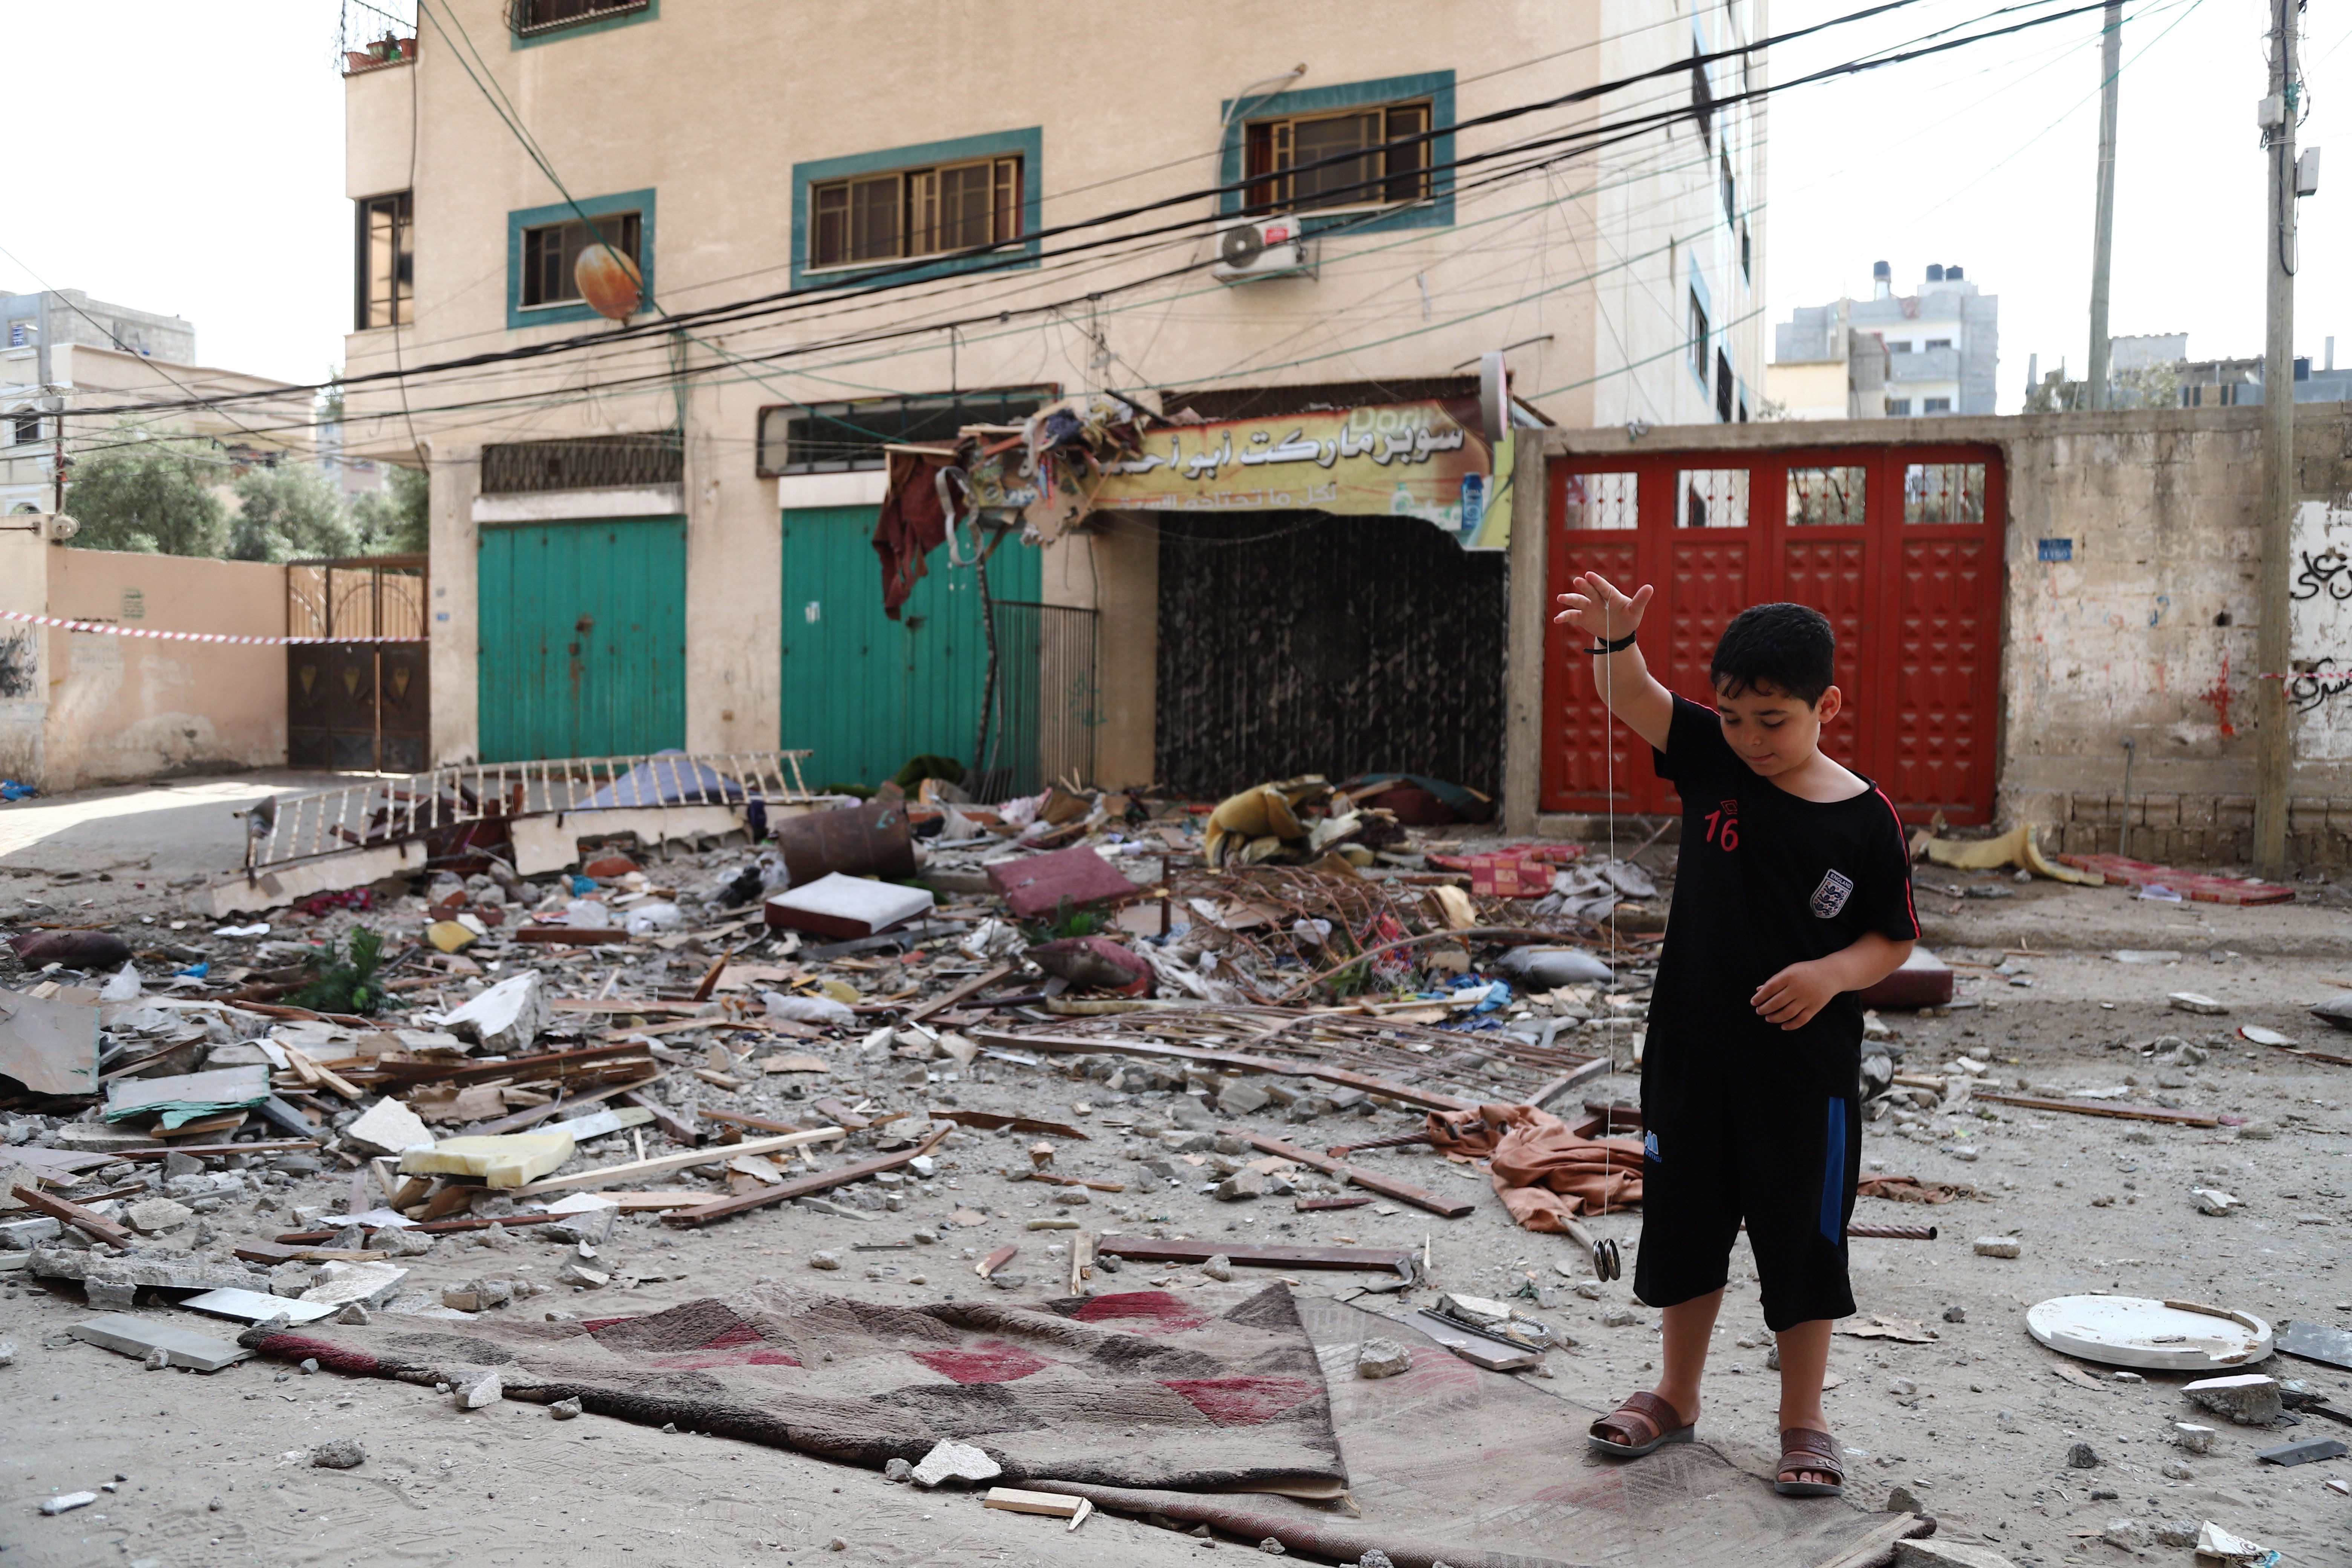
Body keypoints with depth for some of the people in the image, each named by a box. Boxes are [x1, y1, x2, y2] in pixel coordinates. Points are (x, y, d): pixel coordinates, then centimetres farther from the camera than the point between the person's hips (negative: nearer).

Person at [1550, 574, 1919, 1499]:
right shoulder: (1711, 762, -3)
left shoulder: (1865, 820, -10)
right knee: (1685, 1225, 16)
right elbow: (1629, 697, -13)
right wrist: (1615, 637, -33)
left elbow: (1894, 940, -2)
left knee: (1802, 1241, 9)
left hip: (1805, 1069, -3)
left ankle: (1803, 1421, 27)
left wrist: (1833, 974, -21)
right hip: (1692, 1051, 3)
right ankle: (1676, 1398, 34)